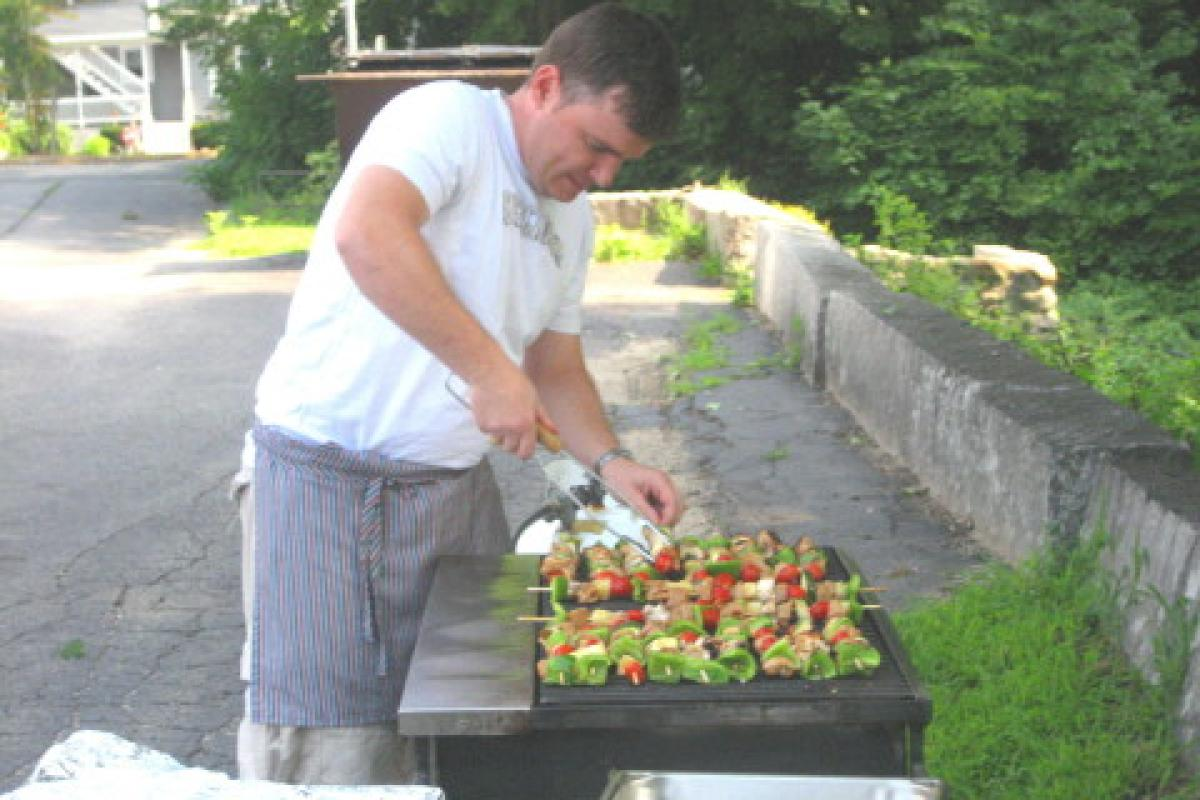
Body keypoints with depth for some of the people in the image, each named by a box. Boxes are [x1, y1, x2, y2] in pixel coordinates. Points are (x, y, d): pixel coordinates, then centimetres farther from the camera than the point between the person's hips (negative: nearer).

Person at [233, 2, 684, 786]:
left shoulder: (572, 216, 14)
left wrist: (611, 460, 3)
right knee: (336, 753, -4)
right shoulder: (449, 117, -12)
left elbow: (557, 366, 21)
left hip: (457, 483, 8)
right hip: (328, 480, -8)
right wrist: (491, 370, -32)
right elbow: (365, 232, -32)